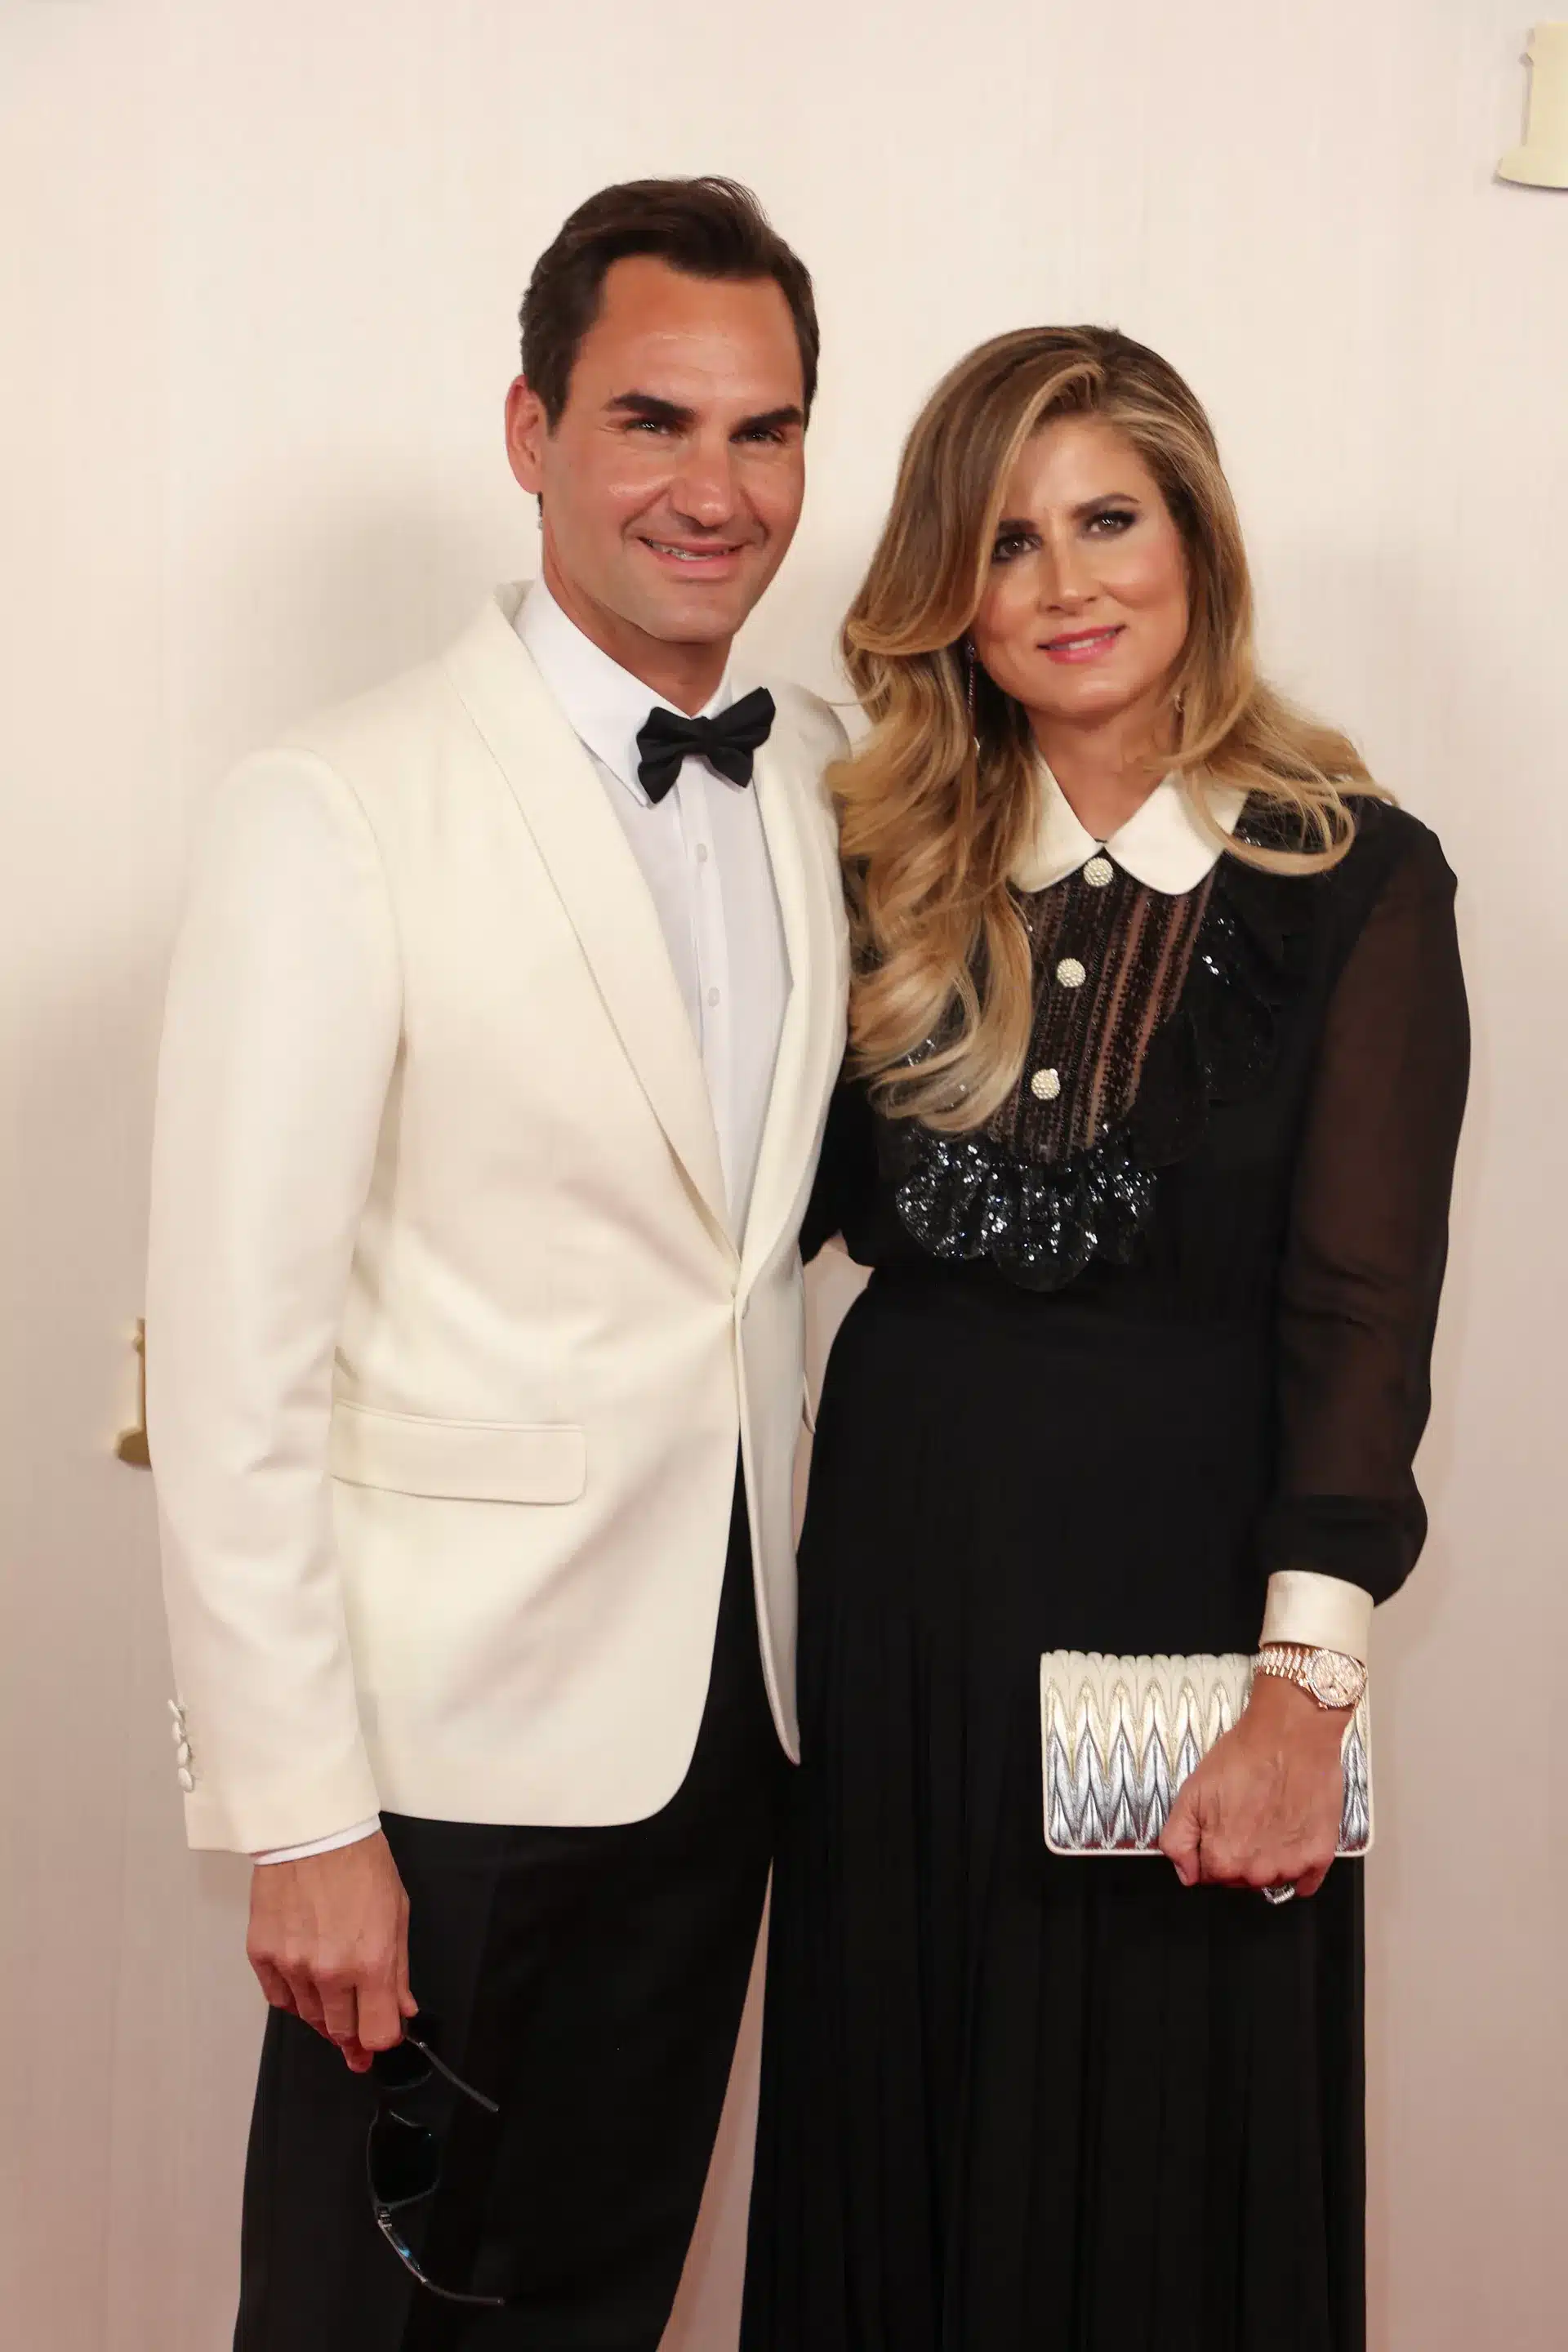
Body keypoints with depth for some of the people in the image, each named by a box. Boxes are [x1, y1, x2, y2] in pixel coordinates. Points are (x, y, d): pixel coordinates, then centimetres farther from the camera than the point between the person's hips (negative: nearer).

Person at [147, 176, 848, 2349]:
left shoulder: (815, 790, 7)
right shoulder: (334, 813, -14)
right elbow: (236, 1360, -15)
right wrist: (296, 1813, -16)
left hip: (726, 1700, 6)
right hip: (453, 1733, -6)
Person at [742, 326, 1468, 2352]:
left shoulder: (1355, 880, -6)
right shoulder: (890, 863, 5)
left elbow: (1361, 1314, -10)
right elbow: (798, 1198, 5)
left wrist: (1304, 1687, -17)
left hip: (1189, 1573, -3)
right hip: (903, 1577, 4)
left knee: (1166, 2176, 10)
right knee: (897, 2142, 15)